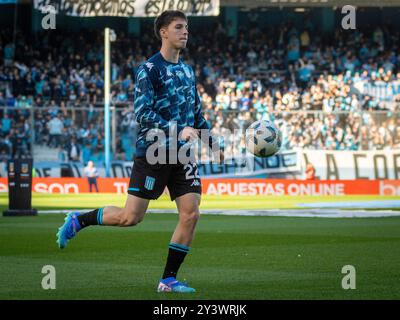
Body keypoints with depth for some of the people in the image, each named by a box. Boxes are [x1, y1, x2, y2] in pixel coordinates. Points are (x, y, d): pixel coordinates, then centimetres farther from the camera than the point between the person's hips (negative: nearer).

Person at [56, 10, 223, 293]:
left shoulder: (187, 71, 16)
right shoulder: (149, 69, -7)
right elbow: (142, 113, -17)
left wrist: (212, 142, 17)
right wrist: (177, 130, -26)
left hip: (182, 155, 6)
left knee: (191, 214, -6)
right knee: (131, 217, -6)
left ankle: (169, 279, 3)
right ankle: (77, 221, 19)